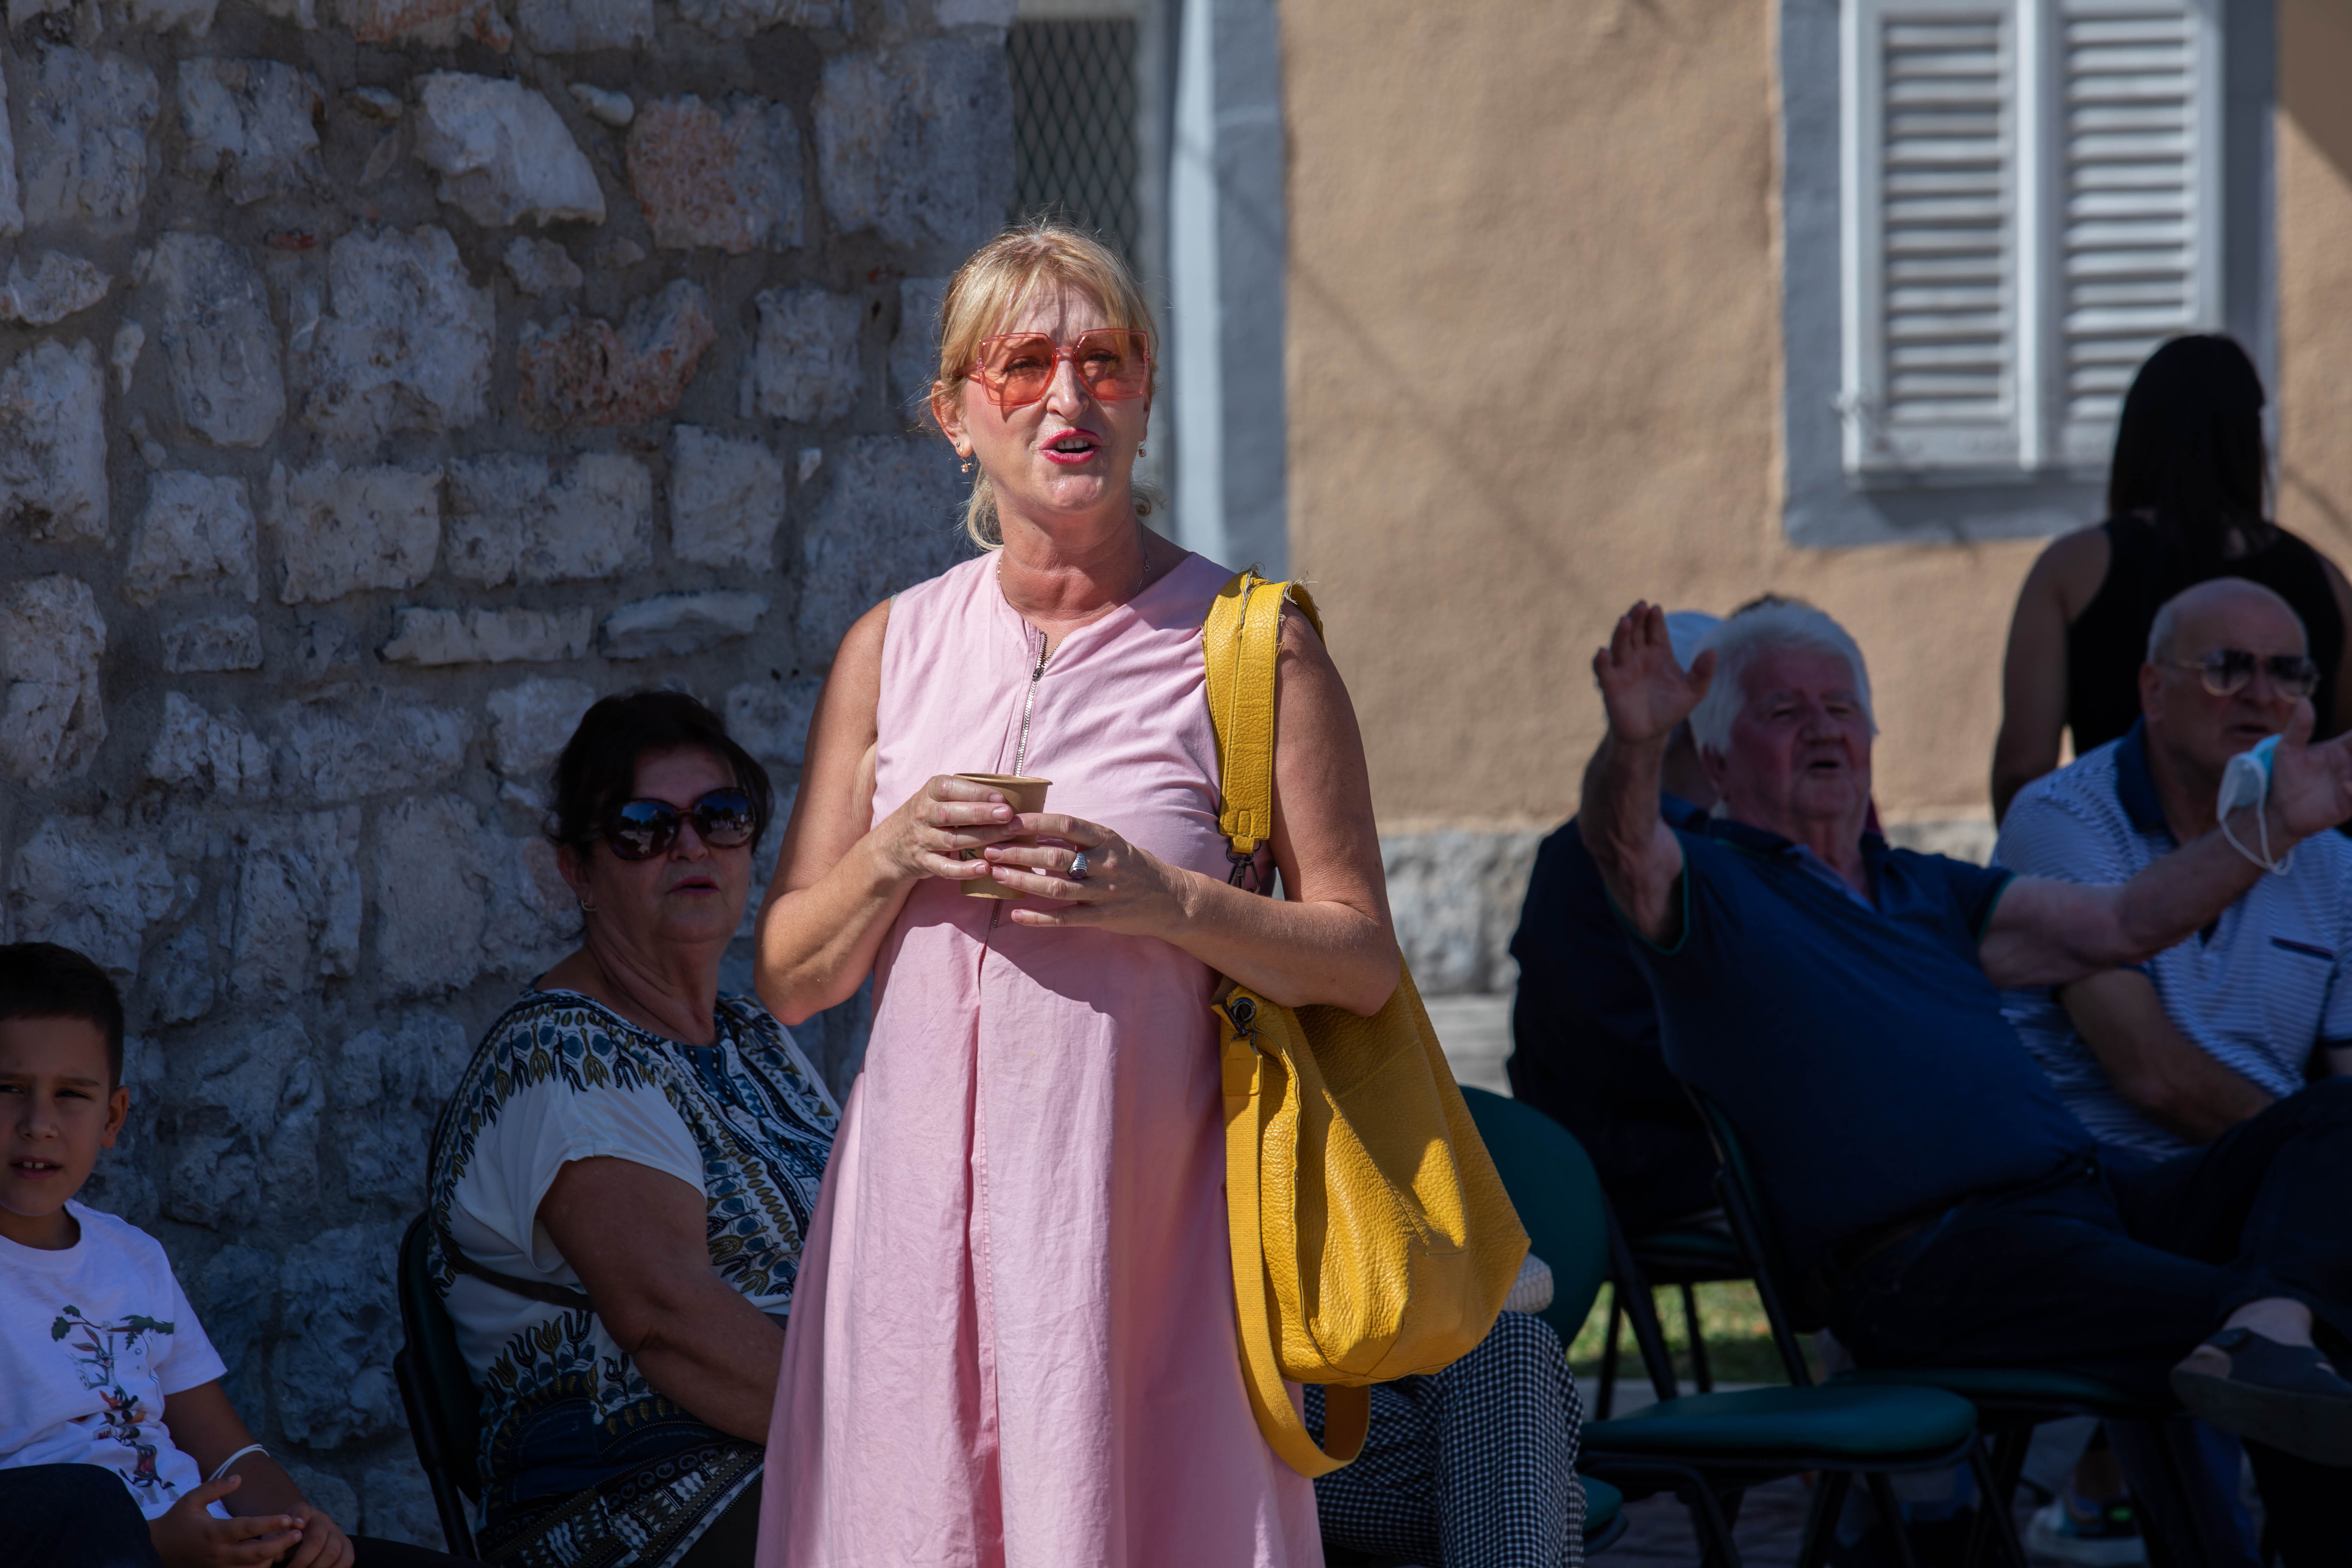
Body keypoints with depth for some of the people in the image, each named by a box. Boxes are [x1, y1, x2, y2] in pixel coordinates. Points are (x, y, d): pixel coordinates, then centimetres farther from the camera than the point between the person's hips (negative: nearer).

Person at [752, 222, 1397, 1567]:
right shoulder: (893, 649, 11)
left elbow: (1362, 963, -1)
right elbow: (790, 979, 12)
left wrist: (1167, 900, -15)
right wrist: (893, 858, -6)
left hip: (1146, 1218, -3)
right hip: (926, 1207, 3)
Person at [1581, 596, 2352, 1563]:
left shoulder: (1928, 892, 30)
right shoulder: (1710, 888, 9)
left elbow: (2117, 926, 23)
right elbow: (1626, 845, -15)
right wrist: (1634, 742, -38)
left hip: (2090, 1205, 7)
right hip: (1929, 1258, -7)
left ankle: (2264, 1332, -42)